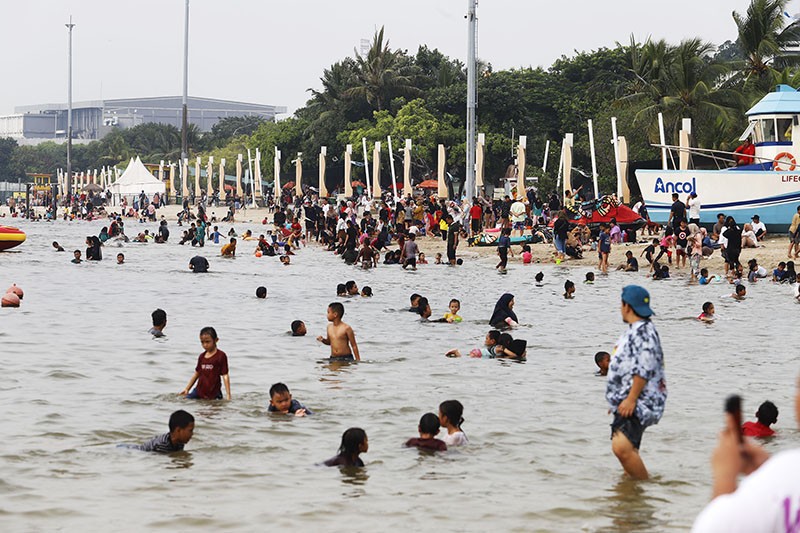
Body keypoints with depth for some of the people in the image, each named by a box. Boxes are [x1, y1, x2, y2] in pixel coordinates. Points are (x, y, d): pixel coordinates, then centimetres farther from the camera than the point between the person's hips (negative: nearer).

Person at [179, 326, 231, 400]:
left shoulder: (221, 356, -7)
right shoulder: (202, 356, 10)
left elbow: (225, 375, -9)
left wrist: (228, 394, -13)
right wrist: (187, 389, 22)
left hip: (213, 394, -5)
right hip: (199, 391, 5)